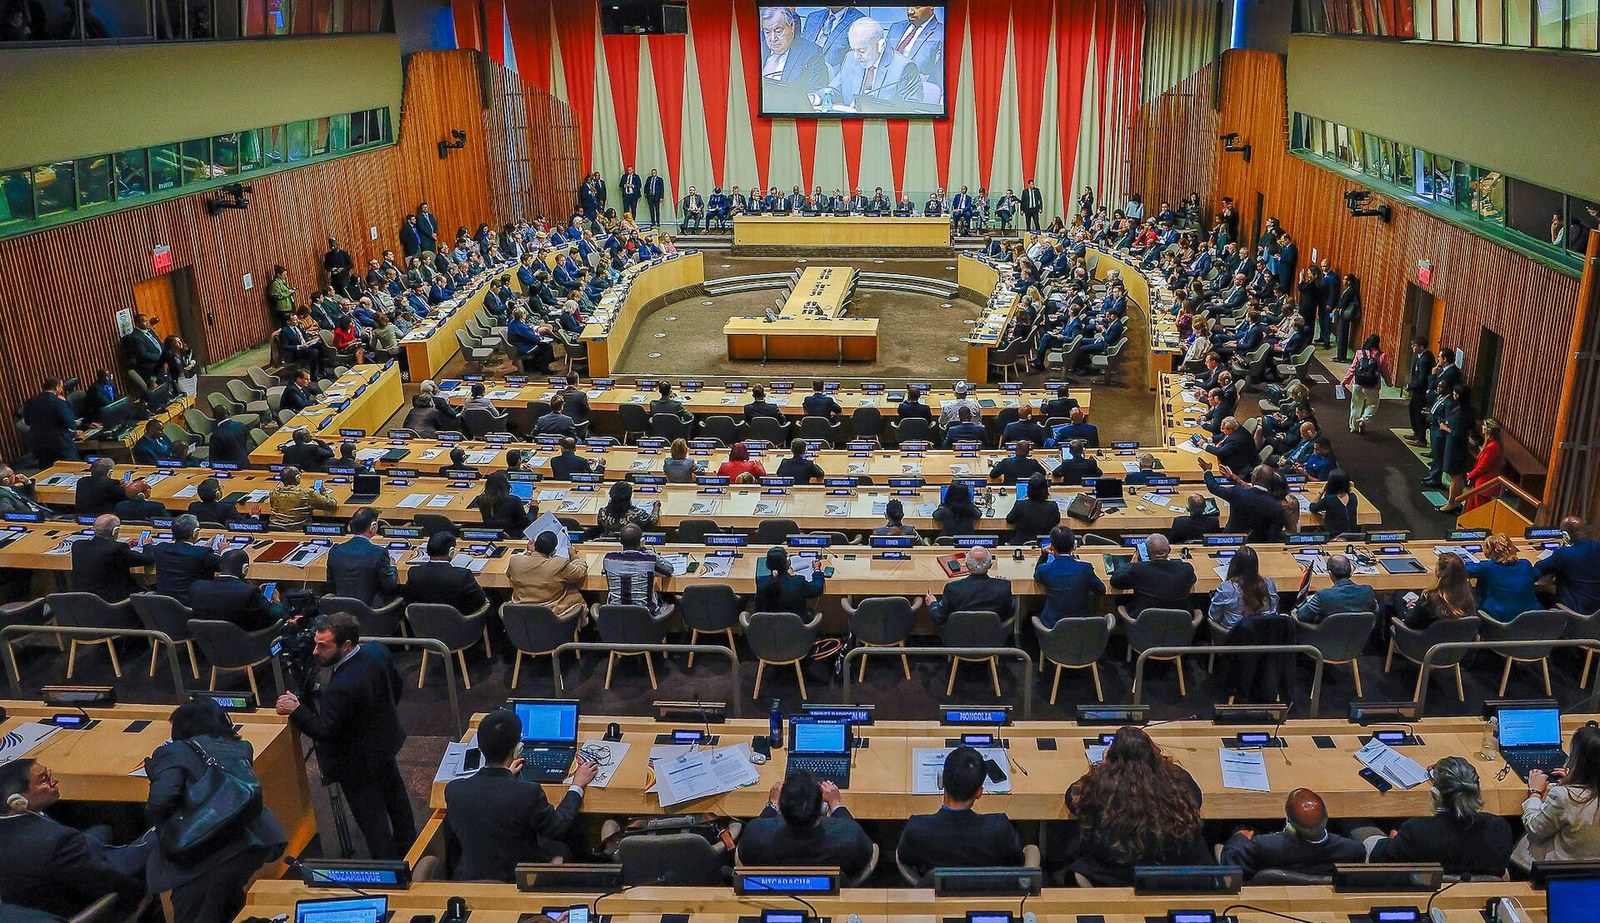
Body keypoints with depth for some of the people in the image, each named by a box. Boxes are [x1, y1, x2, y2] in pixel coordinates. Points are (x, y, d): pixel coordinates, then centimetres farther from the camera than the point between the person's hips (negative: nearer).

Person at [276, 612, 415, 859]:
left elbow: (325, 732, -27)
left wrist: (296, 710, -19)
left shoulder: (342, 687, -38)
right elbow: (396, 685, 4)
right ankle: (407, 846, 53)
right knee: (395, 798, 31)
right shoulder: (378, 652, -14)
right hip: (387, 742, 9)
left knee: (372, 821, 8)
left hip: (360, 765, -9)